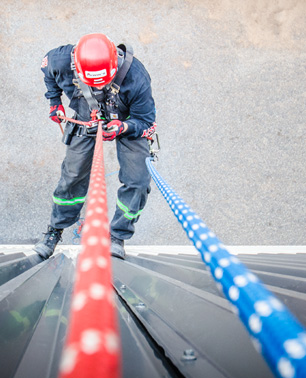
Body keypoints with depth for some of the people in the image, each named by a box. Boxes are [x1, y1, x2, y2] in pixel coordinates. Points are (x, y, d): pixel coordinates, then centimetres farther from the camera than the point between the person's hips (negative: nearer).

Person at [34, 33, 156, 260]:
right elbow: (47, 64, -1)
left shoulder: (136, 77, -37)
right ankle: (55, 231, 28)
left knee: (138, 180, -12)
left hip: (129, 122, -1)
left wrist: (122, 127, -44)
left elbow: (146, 122, -24)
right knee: (73, 176, 4)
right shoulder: (64, 60, -29)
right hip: (86, 121, 2)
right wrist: (54, 101, 1)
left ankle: (118, 236, 10)